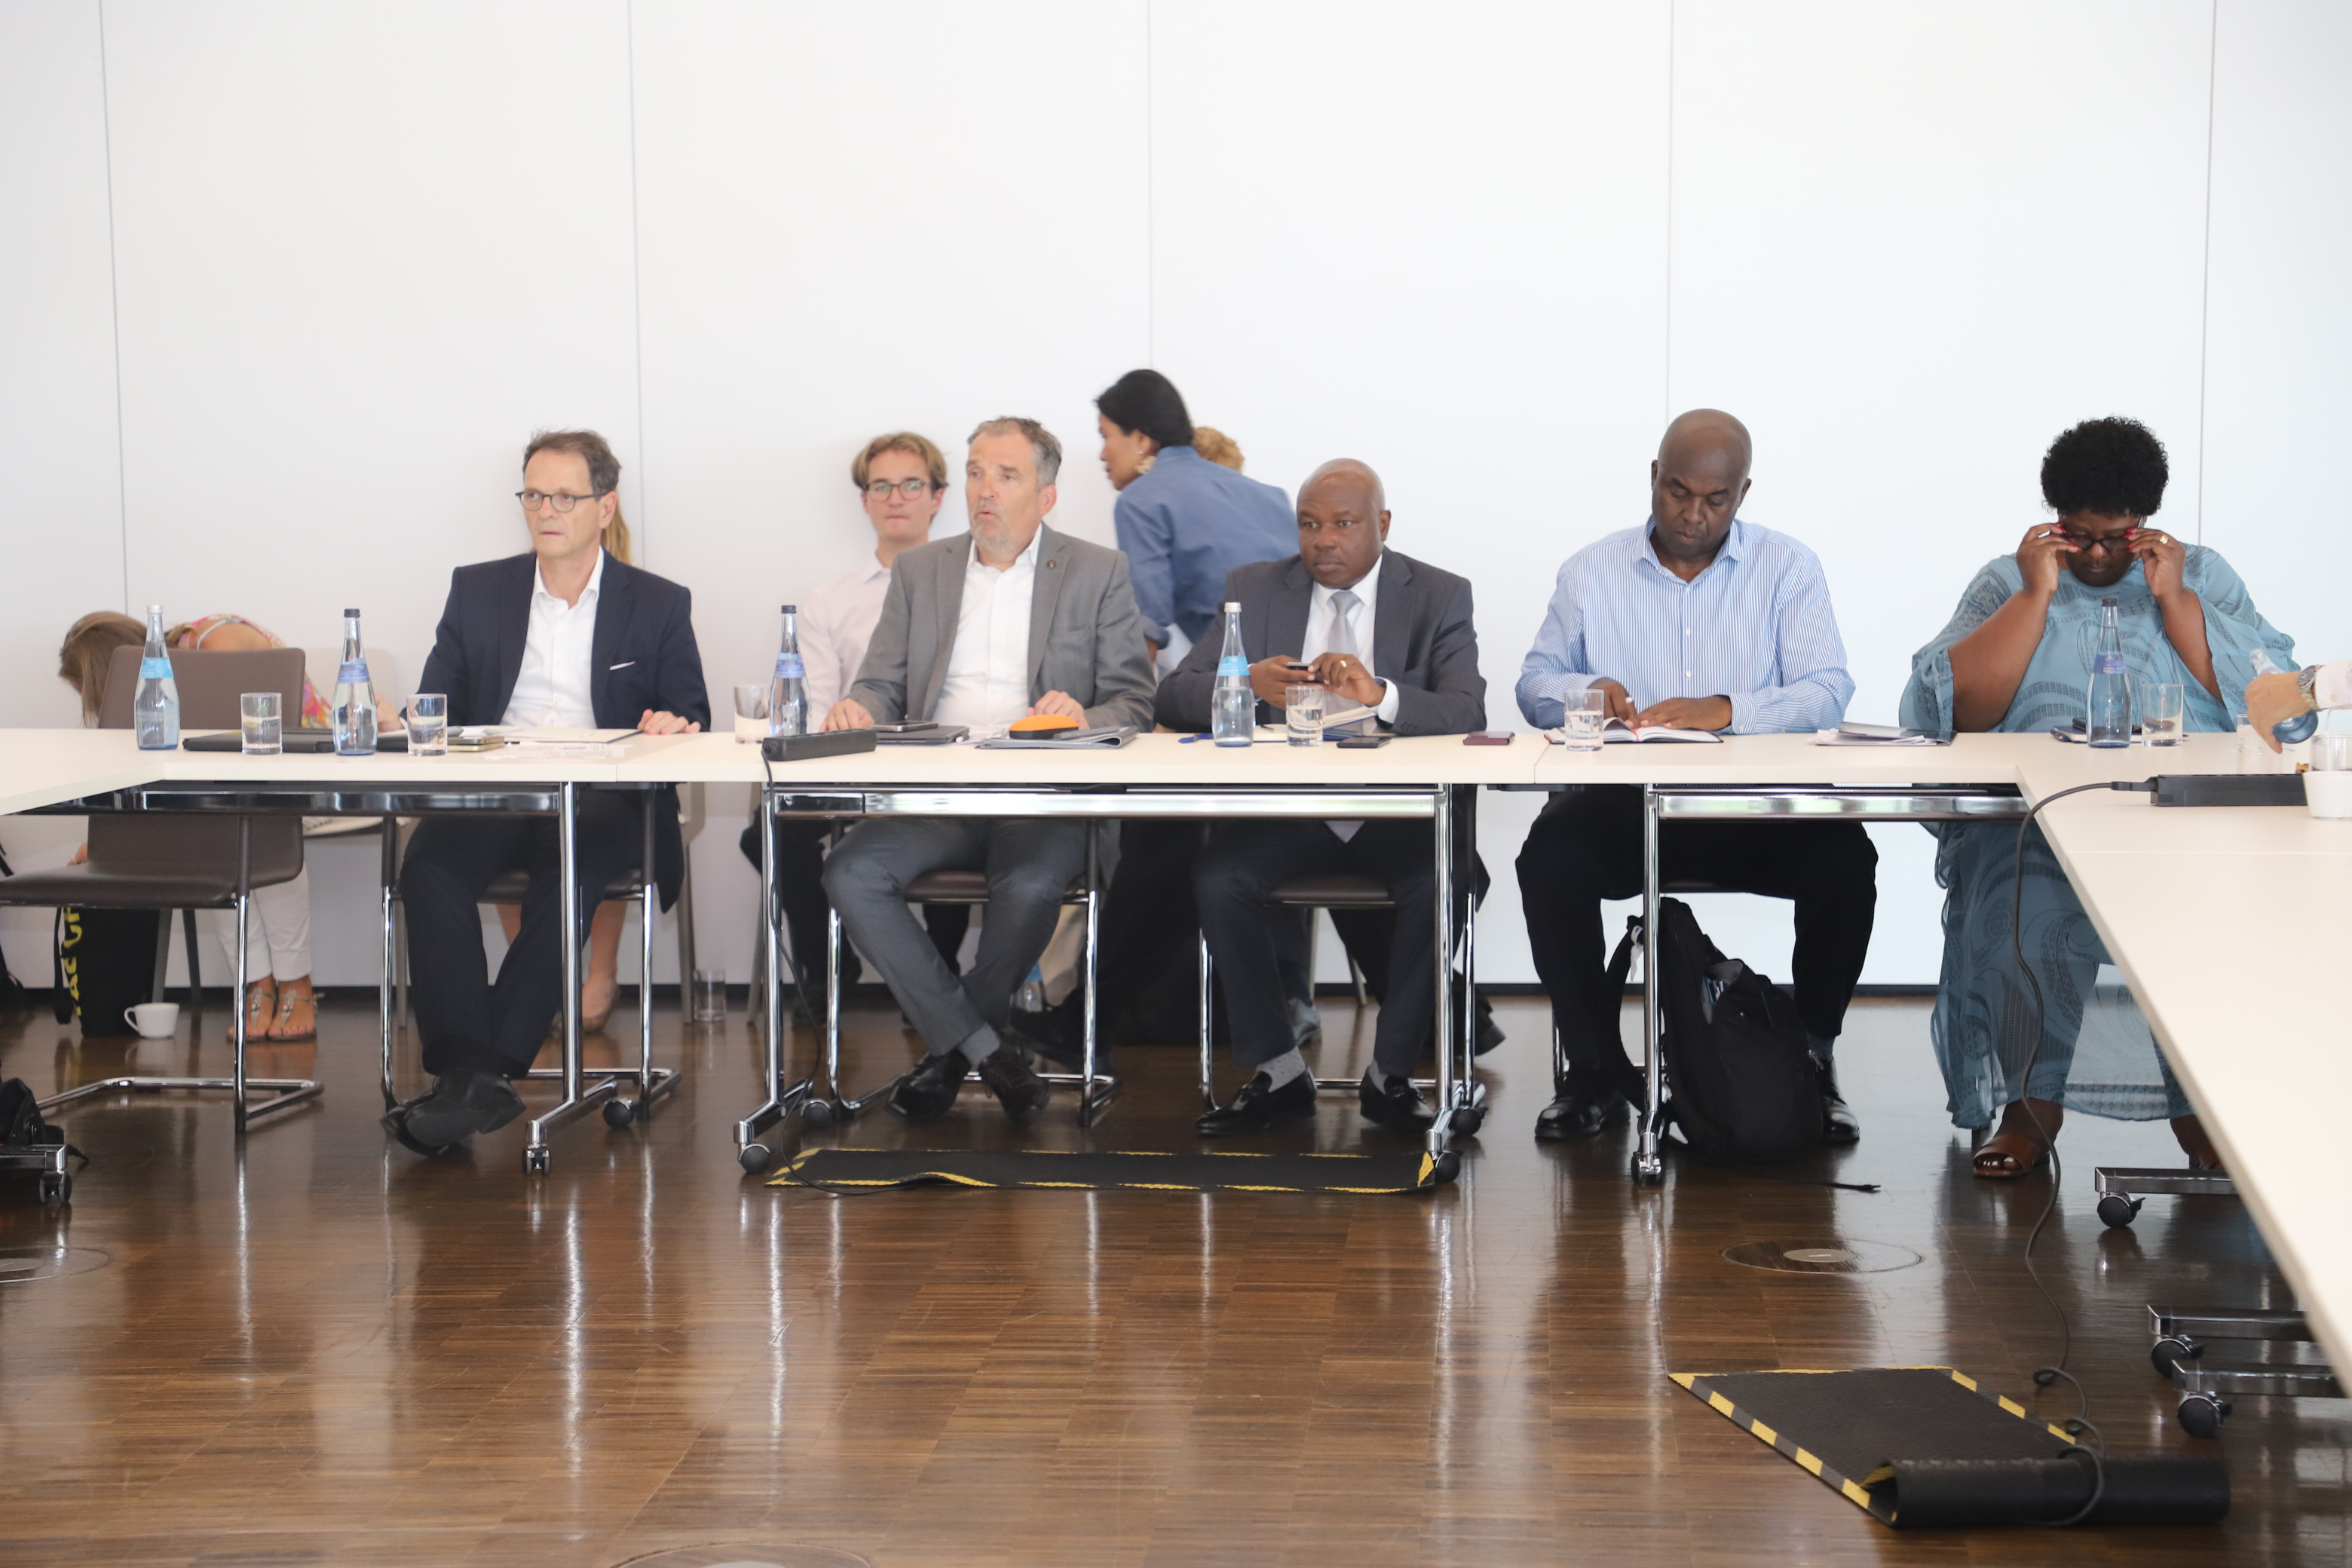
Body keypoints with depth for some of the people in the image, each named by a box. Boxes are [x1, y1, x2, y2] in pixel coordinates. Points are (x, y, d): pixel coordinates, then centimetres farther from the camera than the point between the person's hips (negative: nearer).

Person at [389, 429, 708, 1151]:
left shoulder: (659, 605, 15)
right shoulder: (478, 590, 20)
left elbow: (691, 720, 10)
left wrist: (673, 725, -16)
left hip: (601, 798, -2)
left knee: (567, 876, -37)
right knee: (430, 867, -32)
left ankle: (487, 1071, -37)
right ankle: (467, 1071, -38)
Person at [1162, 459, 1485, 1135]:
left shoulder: (1439, 597, 2)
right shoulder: (1254, 590, 8)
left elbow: (1467, 715, -12)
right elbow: (1175, 697, 0)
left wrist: (1379, 694, -31)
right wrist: (1247, 684, -23)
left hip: (1398, 810, -1)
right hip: (1284, 809, 2)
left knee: (1443, 885, -31)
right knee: (1217, 879, -27)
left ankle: (1390, 1075, -11)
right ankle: (1277, 1072, -11)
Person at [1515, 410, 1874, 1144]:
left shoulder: (1788, 568, 6)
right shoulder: (1591, 570, 12)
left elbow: (1828, 692, -5)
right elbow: (1534, 683, 12)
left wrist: (1726, 709, -23)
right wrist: (1583, 690, -13)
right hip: (1622, 801, 1)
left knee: (1845, 857, -28)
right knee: (1549, 855, -29)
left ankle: (1810, 1060, -8)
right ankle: (1595, 1068, -12)